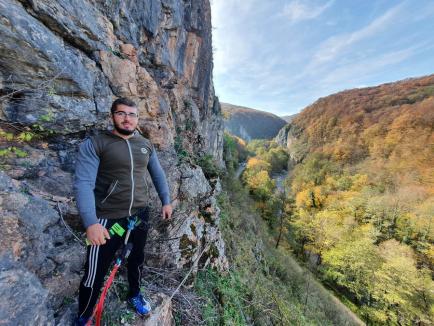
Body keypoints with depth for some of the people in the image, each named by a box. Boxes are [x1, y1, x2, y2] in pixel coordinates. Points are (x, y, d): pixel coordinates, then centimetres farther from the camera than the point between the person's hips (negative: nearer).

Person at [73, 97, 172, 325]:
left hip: (140, 215, 5)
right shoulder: (94, 144, -10)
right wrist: (90, 222, -28)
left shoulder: (145, 145, 4)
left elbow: (158, 174, 12)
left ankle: (134, 295, 53)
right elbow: (83, 184, -18)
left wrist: (166, 201, 12)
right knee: (94, 276, 11)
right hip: (108, 220, -4)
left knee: (136, 260, 24)